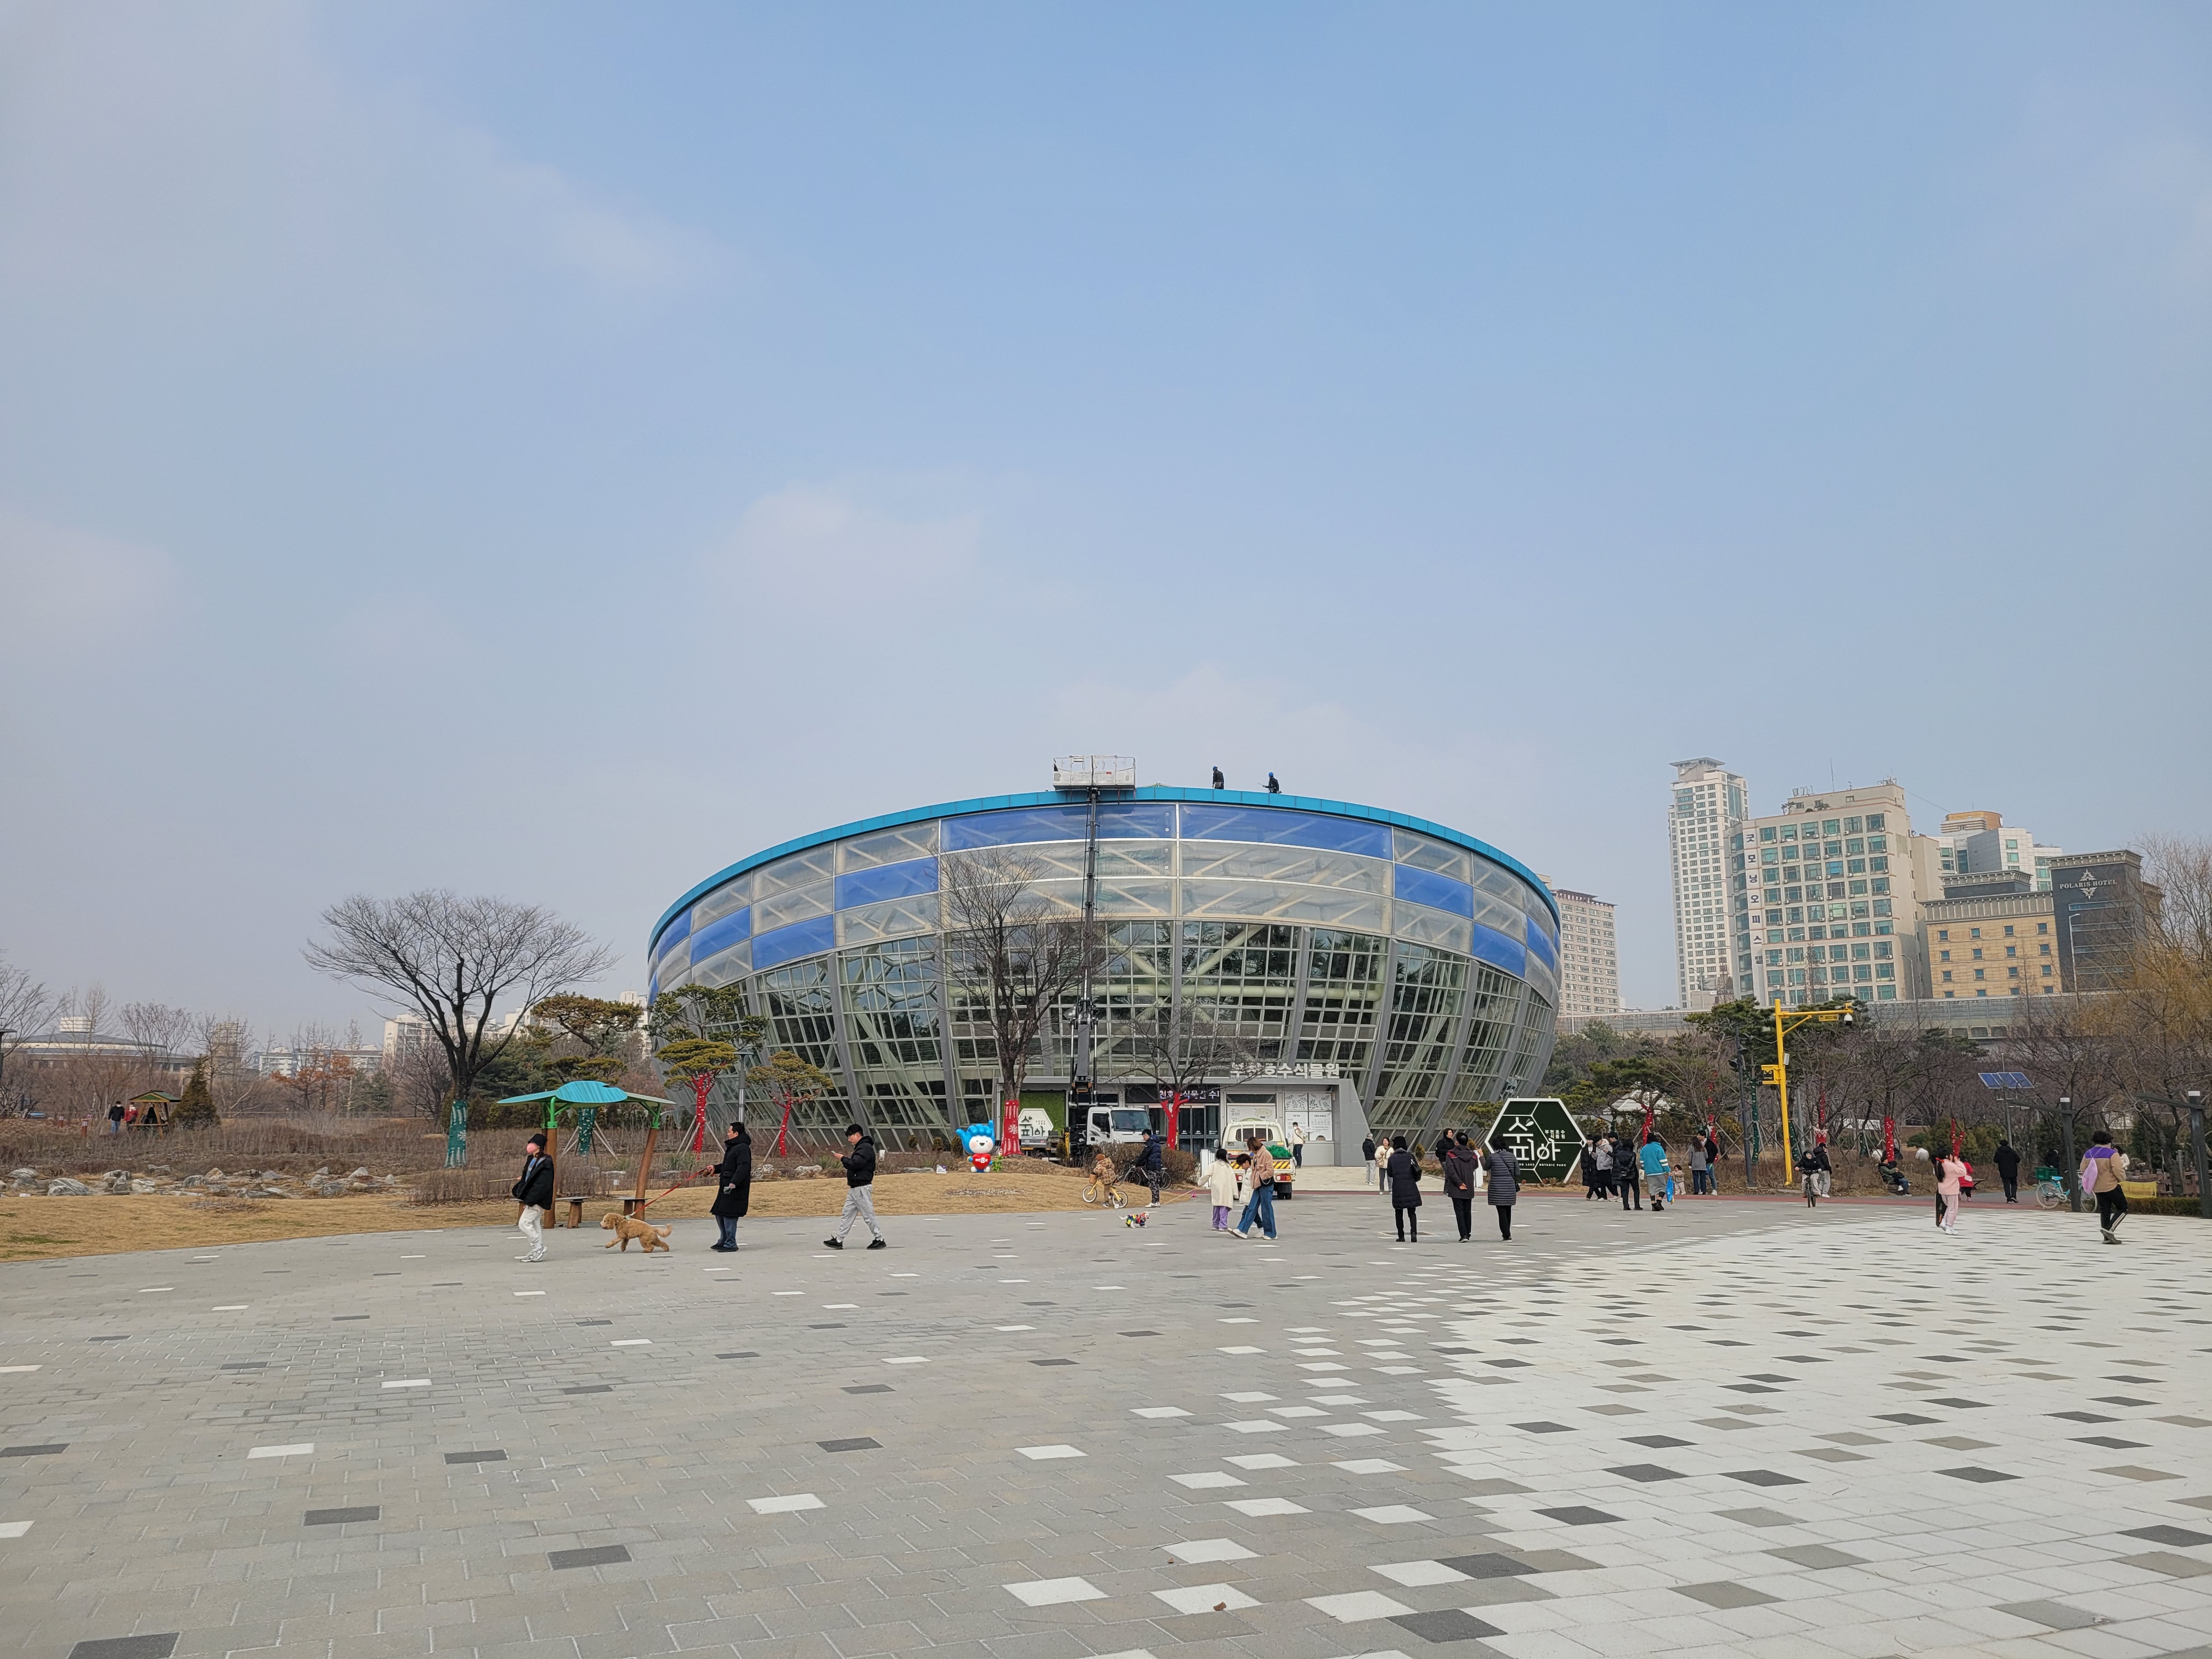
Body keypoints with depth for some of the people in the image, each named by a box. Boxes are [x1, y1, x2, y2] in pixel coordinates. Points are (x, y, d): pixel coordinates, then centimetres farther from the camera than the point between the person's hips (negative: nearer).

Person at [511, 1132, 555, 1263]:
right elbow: (526, 1178, 19)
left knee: (524, 1223, -11)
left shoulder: (546, 1163, -17)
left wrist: (530, 1200, -24)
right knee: (535, 1225, 13)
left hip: (538, 1200, -10)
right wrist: (519, 1193, 7)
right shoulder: (531, 1160, 12)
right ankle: (538, 1252, 19)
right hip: (531, 1199, 10)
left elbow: (542, 1184, -23)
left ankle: (539, 1248, -3)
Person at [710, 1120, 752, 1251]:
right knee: (719, 1214, 16)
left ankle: (730, 1244, -3)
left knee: (729, 1215, -9)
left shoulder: (743, 1148, -15)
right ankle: (724, 1241, 27)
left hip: (736, 1189, -11)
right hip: (726, 1187, 11)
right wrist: (715, 1168, 24)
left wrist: (733, 1183, -32)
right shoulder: (733, 1147, 19)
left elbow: (743, 1168, -25)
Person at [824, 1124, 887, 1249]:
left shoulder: (866, 1148, -16)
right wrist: (847, 1160, 7)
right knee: (847, 1214, 9)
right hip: (854, 1188, 11)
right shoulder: (860, 1147, 18)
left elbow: (855, 1164, -24)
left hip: (862, 1188, -11)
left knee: (868, 1215, -5)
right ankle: (838, 1240, 11)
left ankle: (879, 1239, 2)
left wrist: (843, 1159, -11)